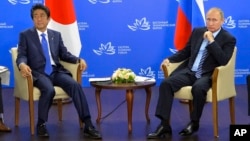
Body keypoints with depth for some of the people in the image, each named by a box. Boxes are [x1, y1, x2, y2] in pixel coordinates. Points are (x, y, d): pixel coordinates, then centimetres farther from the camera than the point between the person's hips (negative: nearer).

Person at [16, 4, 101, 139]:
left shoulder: (56, 35, 18)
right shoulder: (25, 35, 7)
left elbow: (64, 54, 17)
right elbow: (21, 56, -2)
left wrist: (79, 59, -2)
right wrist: (22, 64, -27)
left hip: (56, 71, 3)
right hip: (38, 73, -3)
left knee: (75, 85, -24)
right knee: (49, 90, -36)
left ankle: (88, 125, -25)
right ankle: (41, 124, -13)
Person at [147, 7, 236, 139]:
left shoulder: (229, 39, -1)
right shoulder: (197, 32, 13)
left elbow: (223, 61, -15)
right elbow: (185, 52, 20)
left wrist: (211, 41, -17)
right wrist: (170, 59, 4)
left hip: (208, 75, -4)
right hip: (189, 71, 5)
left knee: (198, 88, -38)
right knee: (166, 83, -21)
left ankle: (194, 123, -13)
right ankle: (164, 125, -22)